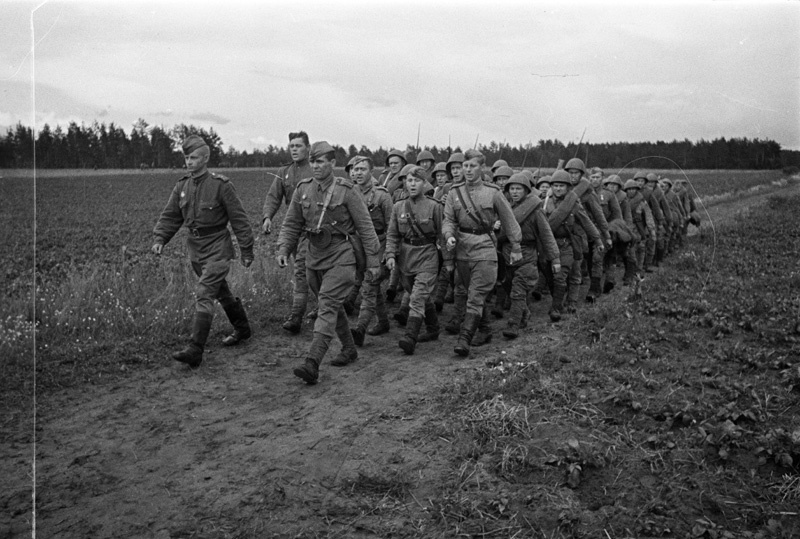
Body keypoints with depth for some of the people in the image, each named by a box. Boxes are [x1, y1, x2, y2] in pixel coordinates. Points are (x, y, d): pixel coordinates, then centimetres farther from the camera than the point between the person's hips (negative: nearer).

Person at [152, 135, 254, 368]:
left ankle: (195, 350, -17)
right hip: (195, 248, 7)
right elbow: (170, 216, 7)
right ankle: (242, 329, 39)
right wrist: (160, 239, -10)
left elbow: (239, 219, -8)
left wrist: (247, 251, -7)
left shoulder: (220, 185, -12)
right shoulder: (182, 186, 5)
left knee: (203, 295, -15)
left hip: (217, 248, -7)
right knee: (221, 292, 20)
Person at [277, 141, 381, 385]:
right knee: (333, 307, 17)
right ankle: (349, 349, 34)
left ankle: (312, 363, -21)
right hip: (314, 257, 6)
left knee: (327, 307, -15)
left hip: (341, 257, -6)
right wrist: (283, 249, -6)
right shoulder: (303, 189, 4)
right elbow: (291, 224, 10)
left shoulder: (346, 191, -10)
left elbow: (365, 227, -6)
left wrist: (372, 262, -7)